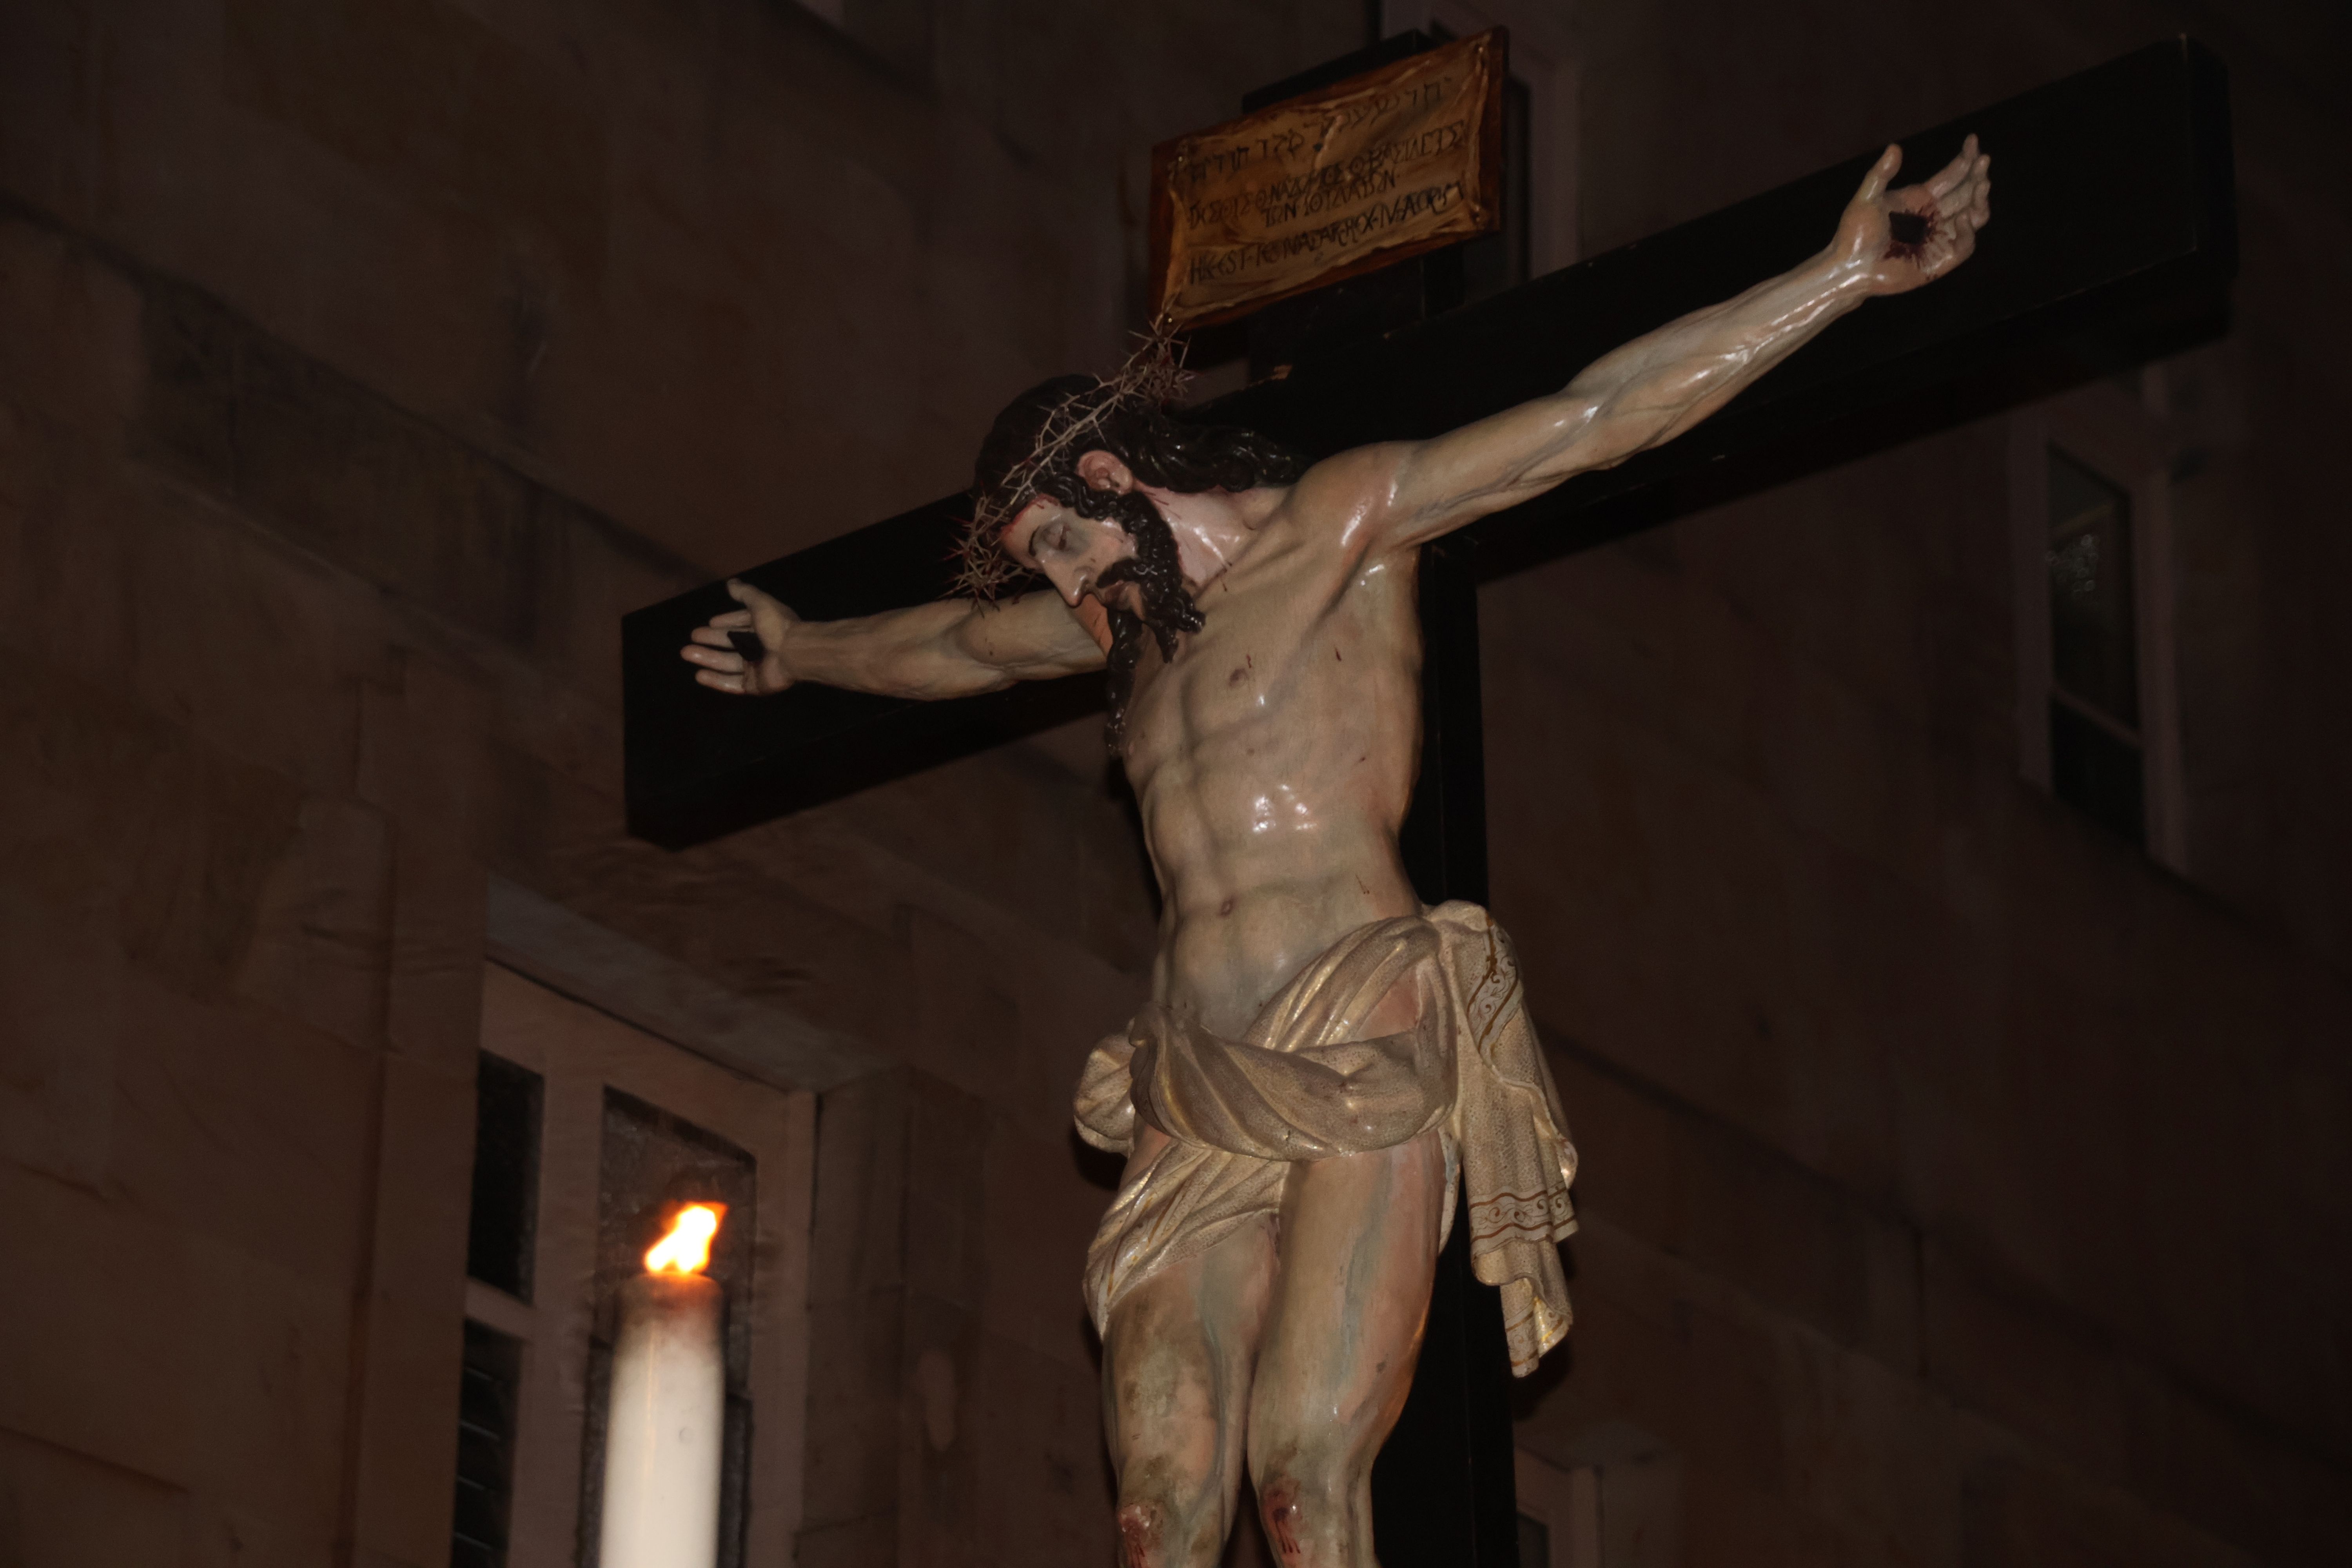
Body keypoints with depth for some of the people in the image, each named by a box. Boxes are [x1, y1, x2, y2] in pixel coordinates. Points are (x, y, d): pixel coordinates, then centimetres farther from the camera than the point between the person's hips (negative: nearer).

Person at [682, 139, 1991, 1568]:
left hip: (1365, 1067, -6)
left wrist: (1845, 276, -8)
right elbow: (951, 647, 47)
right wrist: (803, 653, 65)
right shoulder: (1130, 614, 26)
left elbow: (1598, 418, -1)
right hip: (1200, 1103, 6)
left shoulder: (1333, 524, 6)